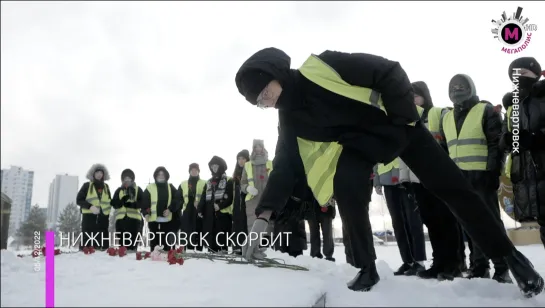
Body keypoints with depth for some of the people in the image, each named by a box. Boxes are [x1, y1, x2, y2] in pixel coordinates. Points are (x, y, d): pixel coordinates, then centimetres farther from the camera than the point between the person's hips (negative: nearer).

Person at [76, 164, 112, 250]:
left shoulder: (106, 186, 15)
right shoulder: (87, 185, 4)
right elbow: (79, 200, -1)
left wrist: (107, 210, 3)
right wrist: (90, 206, -16)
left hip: (103, 218, 4)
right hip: (89, 217, -4)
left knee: (103, 243, 5)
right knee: (87, 241, -6)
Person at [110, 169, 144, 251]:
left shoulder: (138, 190, 11)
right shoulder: (119, 190, 17)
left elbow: (142, 203, -1)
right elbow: (114, 204, 6)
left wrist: (132, 204, -18)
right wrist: (122, 200, -14)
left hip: (134, 218, -2)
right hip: (121, 218, 2)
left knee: (133, 240, -6)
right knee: (122, 240, 1)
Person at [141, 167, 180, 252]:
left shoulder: (171, 187, 10)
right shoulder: (149, 188, 5)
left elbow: (177, 201, 3)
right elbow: (144, 202, -2)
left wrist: (170, 209, -13)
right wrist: (146, 213, -17)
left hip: (168, 220, 1)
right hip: (154, 220, -1)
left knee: (168, 243, 6)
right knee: (154, 242, 5)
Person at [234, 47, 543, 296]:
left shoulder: (321, 67, -26)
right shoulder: (290, 119, -8)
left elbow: (388, 72, -23)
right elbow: (285, 166, -11)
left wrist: (405, 117, -21)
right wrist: (263, 216, -20)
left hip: (398, 124, -3)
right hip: (360, 142, 4)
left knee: (451, 185, -2)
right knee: (345, 188, -25)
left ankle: (508, 253, 14)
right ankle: (367, 268, -7)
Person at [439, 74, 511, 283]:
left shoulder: (486, 110, 1)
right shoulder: (447, 118, 18)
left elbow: (497, 143, -6)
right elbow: (444, 150, 20)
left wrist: (493, 172, -14)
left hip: (482, 176, -5)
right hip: (458, 179, 6)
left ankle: (502, 268, 4)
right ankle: (479, 266, 16)